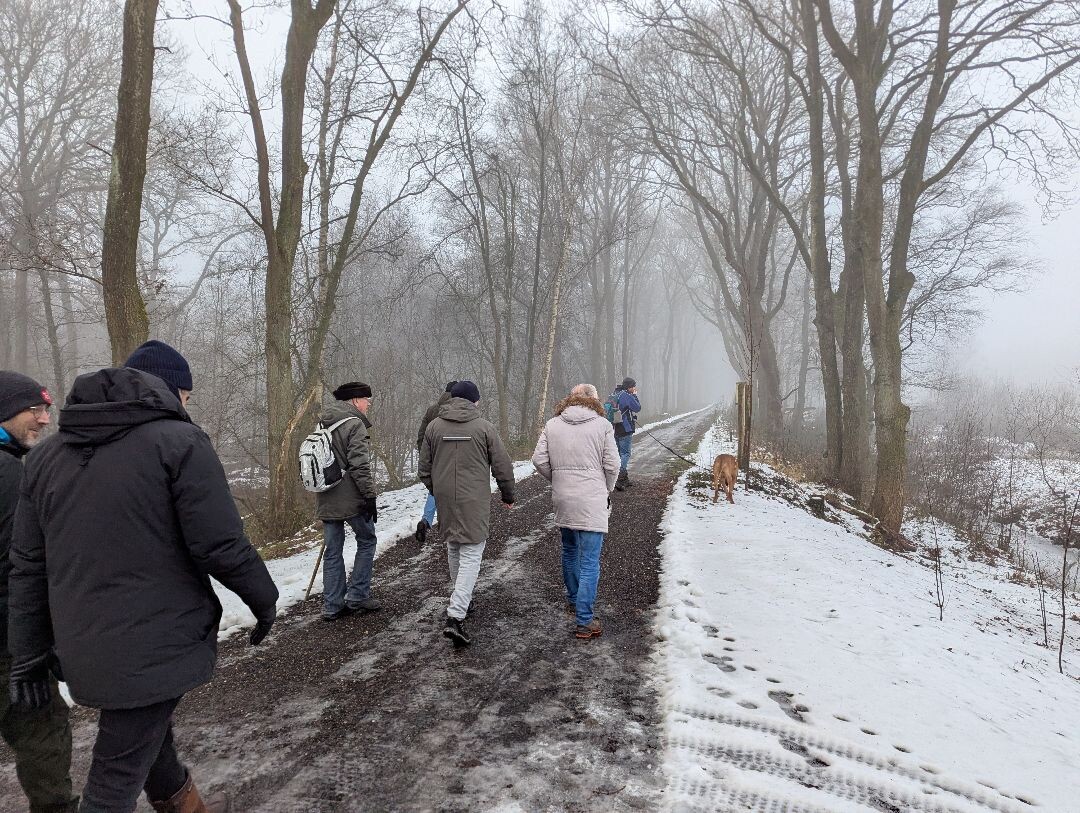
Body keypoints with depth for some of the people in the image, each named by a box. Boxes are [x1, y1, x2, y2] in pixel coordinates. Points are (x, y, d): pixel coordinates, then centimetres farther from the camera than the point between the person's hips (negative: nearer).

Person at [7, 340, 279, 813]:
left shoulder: (47, 454, 7)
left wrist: (29, 658, 15)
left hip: (83, 648, 7)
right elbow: (221, 546, -17)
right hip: (157, 645, -7)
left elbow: (29, 566, 9)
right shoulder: (178, 441, -13)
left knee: (148, 734, 27)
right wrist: (264, 599, -1)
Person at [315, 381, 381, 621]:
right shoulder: (354, 424, -12)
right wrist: (370, 496, -16)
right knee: (367, 541, 10)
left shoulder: (322, 425, 14)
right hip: (351, 498, -7)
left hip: (326, 500, 7)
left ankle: (332, 606, 16)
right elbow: (360, 465, -19)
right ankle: (357, 596, 11)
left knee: (333, 551, 12)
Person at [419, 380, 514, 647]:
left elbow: (424, 468, 9)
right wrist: (508, 495, 13)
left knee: (453, 549, 22)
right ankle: (455, 617, -14)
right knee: (471, 554, -3)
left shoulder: (434, 427, 3)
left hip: (445, 500, 4)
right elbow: (502, 466, -2)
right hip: (474, 501, -4)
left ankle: (462, 598, 39)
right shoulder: (483, 427, -6)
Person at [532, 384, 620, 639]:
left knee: (570, 551, 25)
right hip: (591, 503, -4)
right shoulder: (603, 425, -6)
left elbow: (539, 460, -1)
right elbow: (612, 465, -7)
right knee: (589, 563, 0)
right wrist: (606, 490, 10)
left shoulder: (552, 425, 3)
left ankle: (574, 600, 42)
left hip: (562, 501, 4)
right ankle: (584, 622, 0)